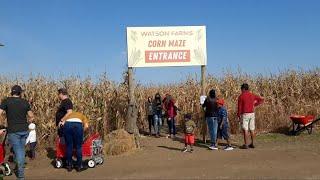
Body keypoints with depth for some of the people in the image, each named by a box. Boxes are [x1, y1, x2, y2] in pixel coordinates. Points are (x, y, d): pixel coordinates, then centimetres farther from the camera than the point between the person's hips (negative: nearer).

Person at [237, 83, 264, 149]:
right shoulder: (252, 95, 6)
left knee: (245, 130, -2)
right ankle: (252, 144, 18)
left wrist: (239, 115, 0)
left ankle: (246, 145, -1)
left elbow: (239, 107, -8)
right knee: (252, 129, 11)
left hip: (245, 114, -5)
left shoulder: (241, 96, -9)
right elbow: (261, 100, 11)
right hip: (252, 113, 5)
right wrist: (254, 105, 11)